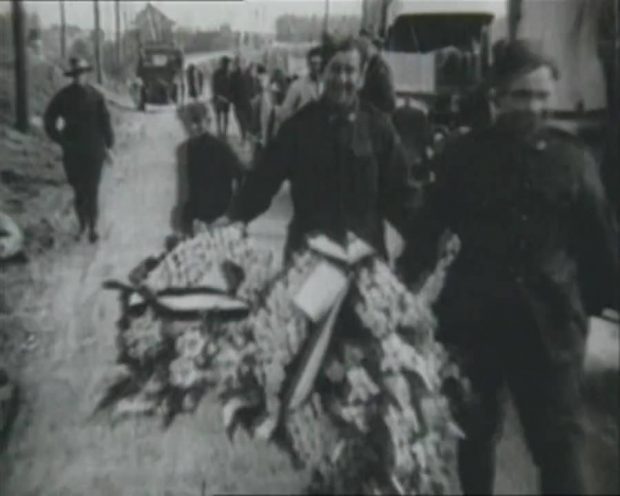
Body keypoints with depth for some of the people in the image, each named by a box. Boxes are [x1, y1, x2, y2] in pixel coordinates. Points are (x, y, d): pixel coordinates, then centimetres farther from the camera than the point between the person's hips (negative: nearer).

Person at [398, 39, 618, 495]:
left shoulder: (574, 158, 1)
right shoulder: (464, 155, 0)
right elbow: (426, 230, 2)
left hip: (550, 321, 0)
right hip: (473, 317, 1)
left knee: (561, 441, 1)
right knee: (475, 434, 15)